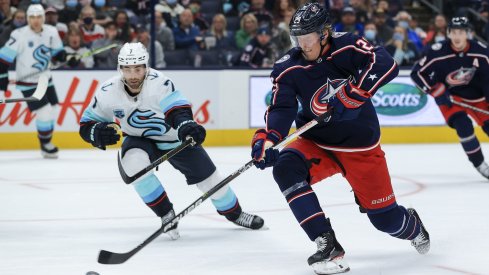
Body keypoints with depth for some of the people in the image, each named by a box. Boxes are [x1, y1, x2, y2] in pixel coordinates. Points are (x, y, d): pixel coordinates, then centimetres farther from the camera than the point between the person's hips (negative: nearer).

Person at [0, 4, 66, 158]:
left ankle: (47, 142, 28)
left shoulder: (51, 32, -4)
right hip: (28, 82, -6)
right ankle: (45, 145, 7)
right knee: (44, 112, -13)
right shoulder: (20, 35, -20)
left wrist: (67, 57, -2)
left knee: (51, 112, 9)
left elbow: (58, 52, 14)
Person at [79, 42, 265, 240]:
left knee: (209, 178, 6)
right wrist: (98, 132, -35)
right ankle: (166, 215, -12)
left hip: (175, 137, -1)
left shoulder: (159, 82, -33)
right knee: (134, 164, -32)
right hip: (141, 140, 1)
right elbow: (86, 125, -11)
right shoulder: (108, 92, -22)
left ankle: (234, 213, 37)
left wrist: (187, 125, -67)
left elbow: (178, 109, -44)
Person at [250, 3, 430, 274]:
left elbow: (386, 65, -29)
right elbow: (281, 108, -17)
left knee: (384, 218, 3)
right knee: (285, 168, -30)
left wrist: (351, 93, -38)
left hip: (360, 145, -2)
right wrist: (267, 138, -35)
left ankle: (413, 226, 45)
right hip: (316, 143, 2)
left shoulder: (347, 46, -16)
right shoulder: (288, 68, -10)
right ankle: (328, 246, -27)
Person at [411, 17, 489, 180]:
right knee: (463, 125, -23)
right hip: (449, 96, -3)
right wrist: (437, 92, -21)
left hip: (475, 95, 3)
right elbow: (417, 73, -17)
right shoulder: (438, 52, -24)